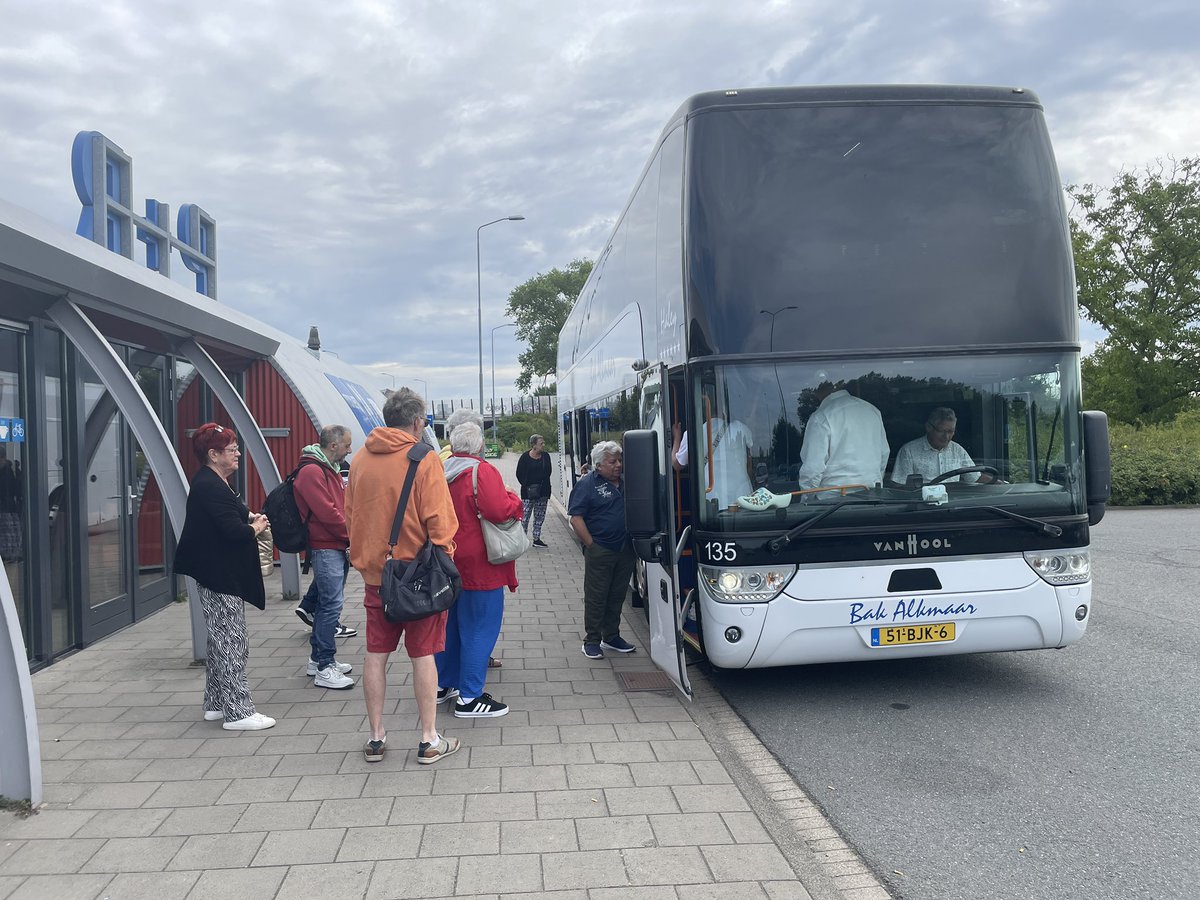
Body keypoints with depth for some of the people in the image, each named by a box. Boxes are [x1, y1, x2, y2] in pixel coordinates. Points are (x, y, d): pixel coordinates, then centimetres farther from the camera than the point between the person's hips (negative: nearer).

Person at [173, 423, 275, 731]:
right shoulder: (211, 487, -19)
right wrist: (255, 527, -7)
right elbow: (235, 531, -27)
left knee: (220, 642, 17)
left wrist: (247, 517, 5)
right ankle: (237, 712, -1)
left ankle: (216, 704, 26)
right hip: (221, 578, -11)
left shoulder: (210, 483, 14)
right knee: (231, 644, -6)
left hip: (218, 576, 11)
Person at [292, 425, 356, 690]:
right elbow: (327, 513, -20)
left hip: (337, 547, 10)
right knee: (331, 603, -10)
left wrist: (351, 535, 7)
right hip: (326, 548, -10)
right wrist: (352, 536, -10)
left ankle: (318, 658, 25)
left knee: (327, 602, 15)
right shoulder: (311, 472, -15)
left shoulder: (330, 470, 18)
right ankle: (324, 668, -6)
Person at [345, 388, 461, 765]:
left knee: (376, 654, 12)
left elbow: (350, 517, 11)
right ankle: (429, 740, 12)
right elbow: (440, 522, -15)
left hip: (374, 574, 5)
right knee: (423, 655, 4)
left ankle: (376, 738, 21)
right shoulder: (425, 460, -13)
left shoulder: (359, 459, 3)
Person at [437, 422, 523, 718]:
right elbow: (499, 510, -25)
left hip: (448, 564, 8)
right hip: (478, 567, -8)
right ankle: (469, 698, 2)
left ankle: (444, 684, 31)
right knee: (479, 629, -1)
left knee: (450, 624, 20)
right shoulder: (482, 471, -15)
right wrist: (514, 499, -7)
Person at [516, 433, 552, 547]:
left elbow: (548, 473, 10)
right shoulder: (525, 457, -5)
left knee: (540, 517, 9)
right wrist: (526, 485, -10)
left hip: (542, 491, 4)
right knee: (525, 516, -5)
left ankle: (537, 539, 17)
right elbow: (519, 474, -2)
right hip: (528, 493, -4)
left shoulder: (546, 456, 6)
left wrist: (544, 485, -3)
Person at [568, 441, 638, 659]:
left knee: (617, 596, 14)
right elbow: (576, 518, -12)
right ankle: (591, 641, 11)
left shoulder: (626, 483, 11)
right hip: (599, 551, -6)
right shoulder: (587, 484, -7)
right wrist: (591, 545, -14)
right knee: (596, 598, 1)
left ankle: (612, 637, 26)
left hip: (625, 551, 6)